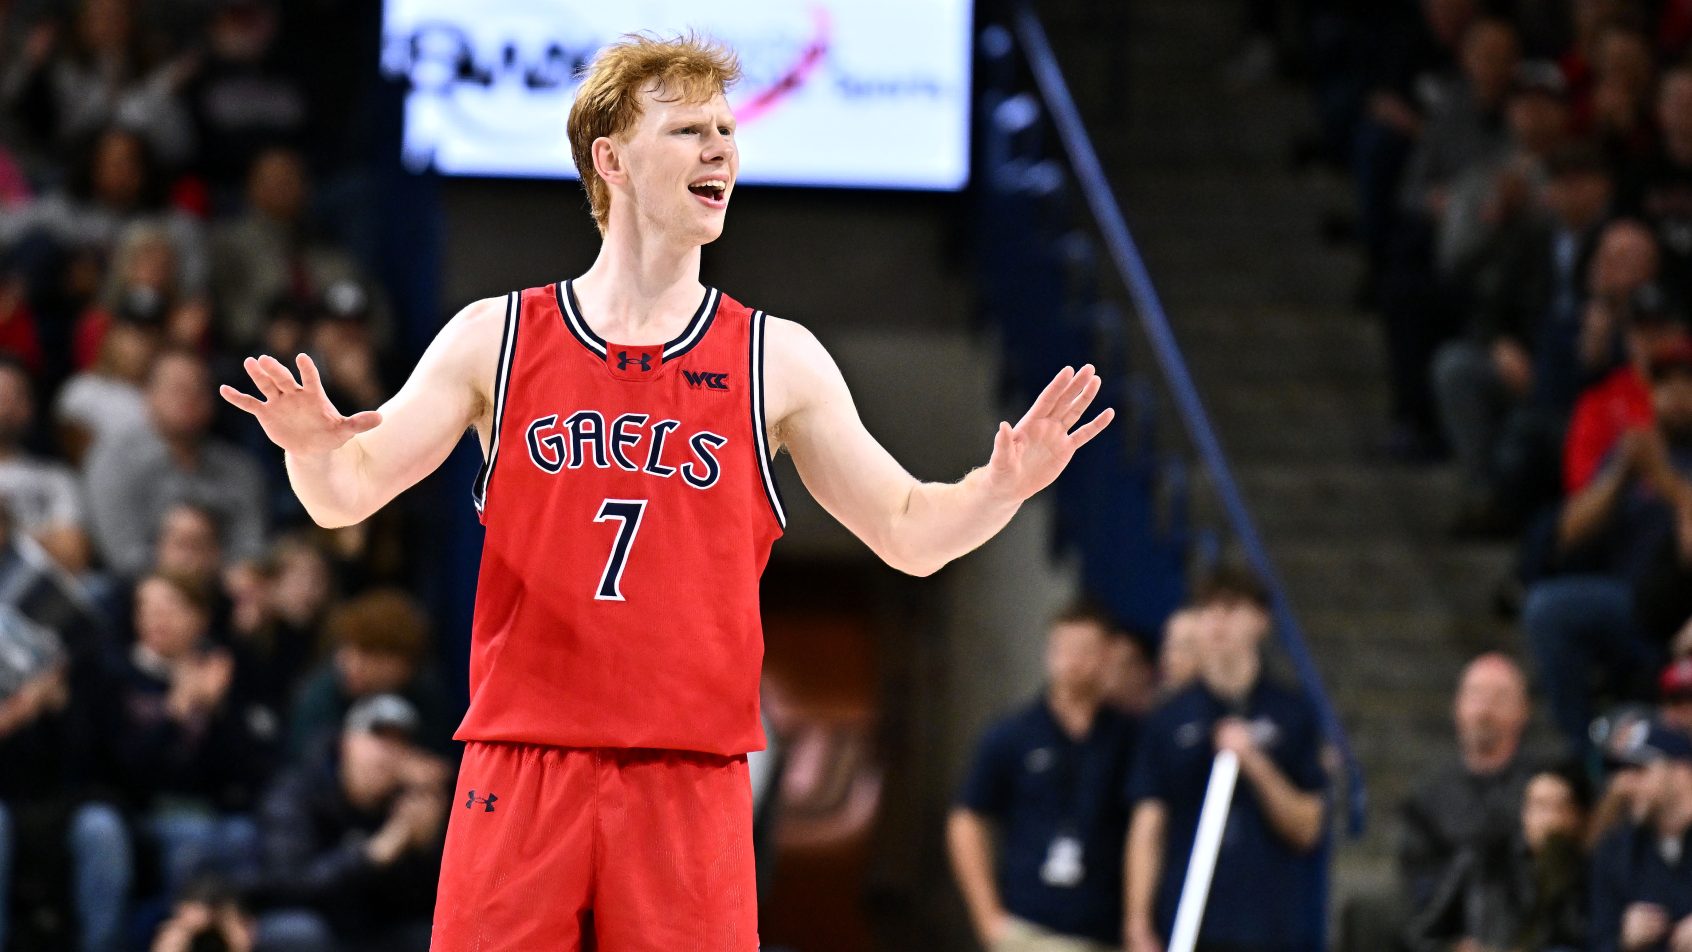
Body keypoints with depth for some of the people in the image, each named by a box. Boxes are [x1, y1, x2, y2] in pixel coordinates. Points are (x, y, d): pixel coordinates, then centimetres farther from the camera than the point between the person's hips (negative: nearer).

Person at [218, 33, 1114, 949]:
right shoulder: (494, 338, 6)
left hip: (690, 779, 0)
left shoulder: (775, 360, 7)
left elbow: (909, 534, 10)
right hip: (522, 762, 0)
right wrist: (313, 449, -18)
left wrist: (1001, 487, -11)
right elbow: (349, 493, 6)